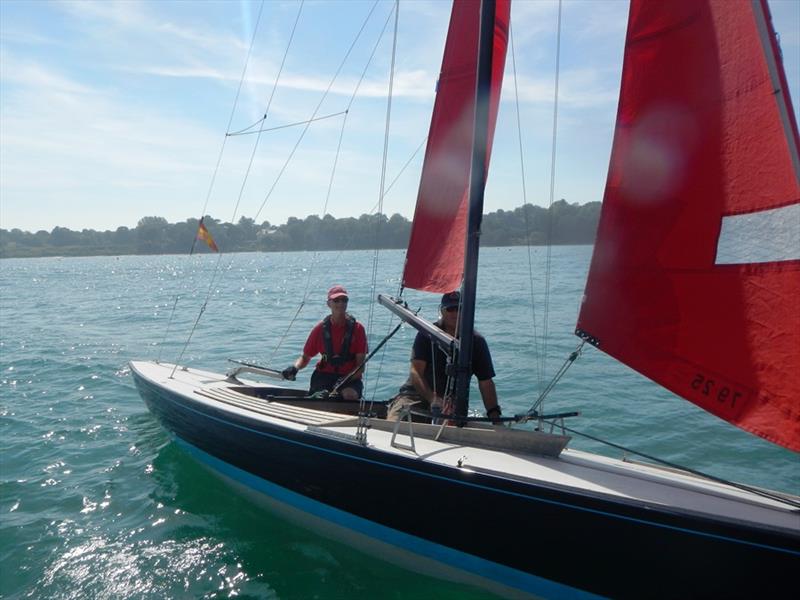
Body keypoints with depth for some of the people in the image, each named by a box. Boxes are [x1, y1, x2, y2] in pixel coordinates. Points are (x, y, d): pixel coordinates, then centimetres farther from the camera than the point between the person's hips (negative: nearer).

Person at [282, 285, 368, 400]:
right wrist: (295, 368, -12)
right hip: (324, 375, 1)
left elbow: (360, 365, -4)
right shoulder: (320, 328, 2)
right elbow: (305, 357, 10)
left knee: (350, 395, -33)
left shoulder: (357, 328, -3)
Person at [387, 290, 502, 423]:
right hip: (416, 394, -1)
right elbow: (415, 372, -11)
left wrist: (494, 414, -11)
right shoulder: (427, 334, -1)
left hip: (451, 401, 1)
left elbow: (486, 382, 3)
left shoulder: (476, 341, 4)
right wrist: (433, 399, -28)